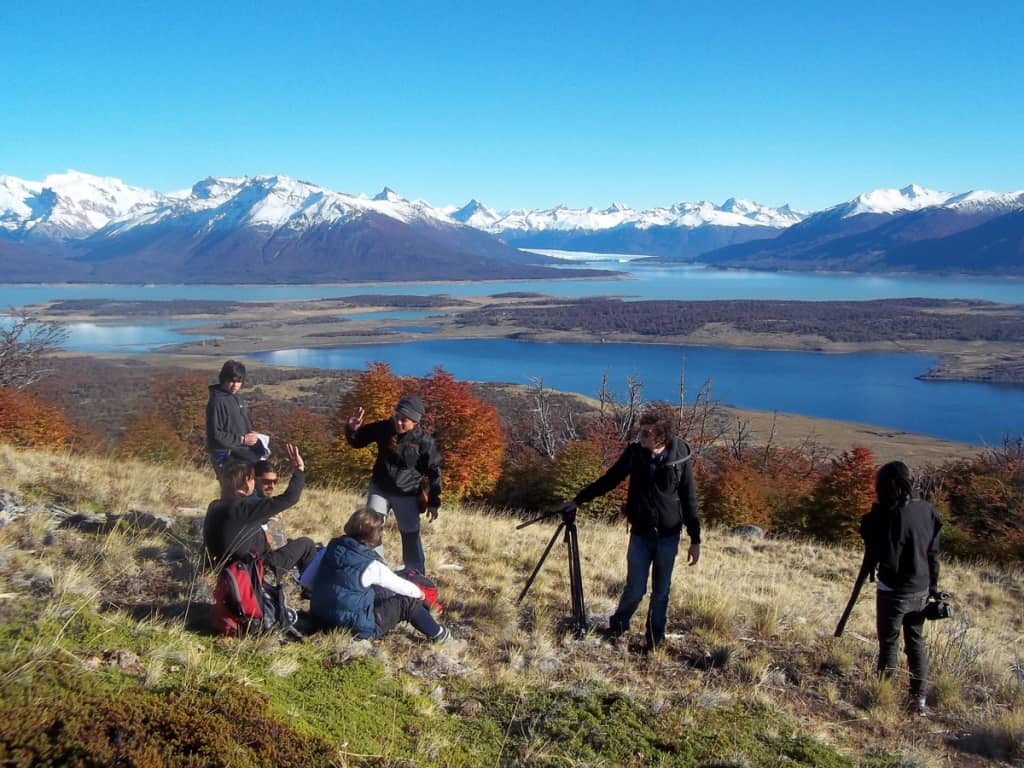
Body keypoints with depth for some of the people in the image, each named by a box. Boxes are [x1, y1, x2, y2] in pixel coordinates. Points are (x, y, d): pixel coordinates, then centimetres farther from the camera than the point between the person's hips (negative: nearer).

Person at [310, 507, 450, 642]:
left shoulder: (333, 547, -3)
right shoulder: (371, 565, -21)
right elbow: (399, 585, -5)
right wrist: (418, 592, 16)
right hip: (356, 628, -8)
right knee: (408, 602, 4)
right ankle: (436, 633, 26)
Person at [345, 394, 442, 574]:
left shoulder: (424, 441, -19)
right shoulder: (384, 428, -11)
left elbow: (434, 472, -10)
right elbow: (357, 441, 2)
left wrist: (433, 502, -9)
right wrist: (352, 429, -22)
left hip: (406, 495, -3)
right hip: (379, 489, 3)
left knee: (410, 537, 7)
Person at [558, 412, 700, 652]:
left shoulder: (679, 457, -8)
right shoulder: (634, 452, -5)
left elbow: (689, 499, -2)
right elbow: (608, 480, 6)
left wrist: (695, 540, -1)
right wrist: (578, 500, 5)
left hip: (668, 536, -1)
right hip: (640, 534, 1)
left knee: (661, 591, 8)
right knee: (635, 589, 2)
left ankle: (655, 637, 27)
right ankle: (617, 625, 28)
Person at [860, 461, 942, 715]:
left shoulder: (886, 515, -19)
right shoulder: (927, 510, -1)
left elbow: (873, 553, -10)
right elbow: (934, 552, 6)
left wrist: (872, 516, -1)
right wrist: (933, 585, 16)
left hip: (893, 591, -5)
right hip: (921, 591, 5)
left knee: (889, 642, 8)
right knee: (916, 641, 16)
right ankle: (919, 699, 18)